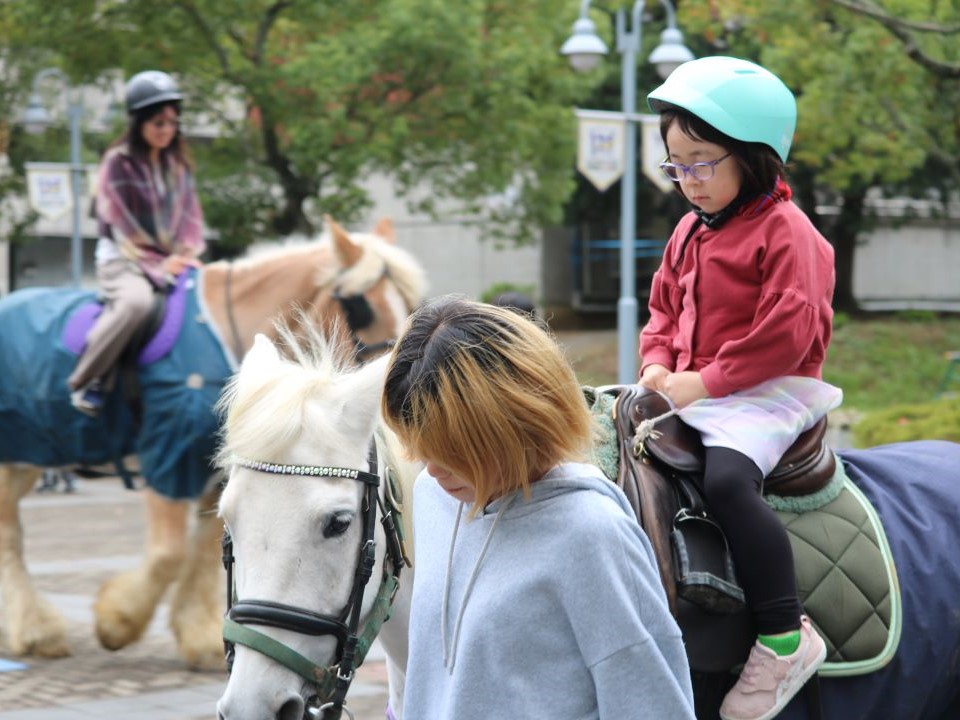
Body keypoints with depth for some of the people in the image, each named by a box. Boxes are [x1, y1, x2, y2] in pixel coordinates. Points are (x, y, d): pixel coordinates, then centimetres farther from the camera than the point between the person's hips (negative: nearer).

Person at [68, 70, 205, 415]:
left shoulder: (178, 164, 13)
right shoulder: (118, 163, -6)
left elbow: (190, 216, 13)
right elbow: (122, 225, -9)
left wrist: (187, 254, -6)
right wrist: (156, 267, -14)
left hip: (172, 260, 7)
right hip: (123, 260, -6)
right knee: (137, 300, -37)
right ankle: (83, 382, -25)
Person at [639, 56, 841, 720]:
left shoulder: (785, 231, -11)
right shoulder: (691, 232, 15)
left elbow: (786, 332, -19)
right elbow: (663, 310, 23)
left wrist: (706, 381, -19)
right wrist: (659, 366, 1)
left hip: (767, 393, -9)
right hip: (691, 390, 10)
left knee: (726, 478, -34)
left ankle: (786, 637, -28)